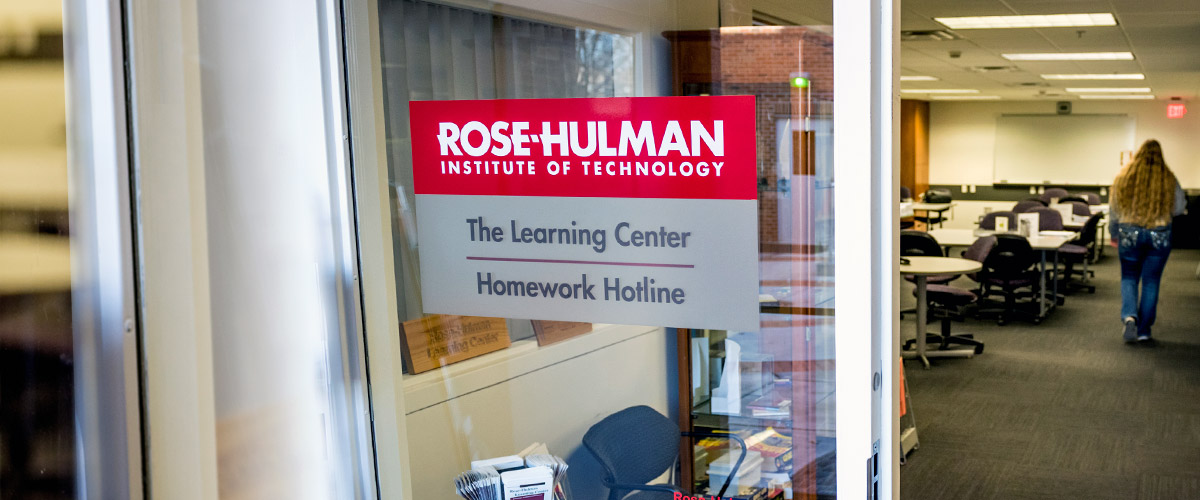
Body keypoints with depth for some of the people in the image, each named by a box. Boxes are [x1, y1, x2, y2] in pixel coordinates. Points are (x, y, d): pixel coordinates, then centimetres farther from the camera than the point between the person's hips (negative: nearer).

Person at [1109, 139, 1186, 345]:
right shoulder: (1169, 179, -7)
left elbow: (1114, 209, 4)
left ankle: (1129, 316, -11)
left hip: (1129, 233, 0)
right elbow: (1178, 208, 1)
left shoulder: (1124, 177, -3)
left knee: (1129, 278, 14)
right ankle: (1144, 332, 11)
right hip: (1159, 236, 0)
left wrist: (1114, 233, 17)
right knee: (1151, 282, 8)